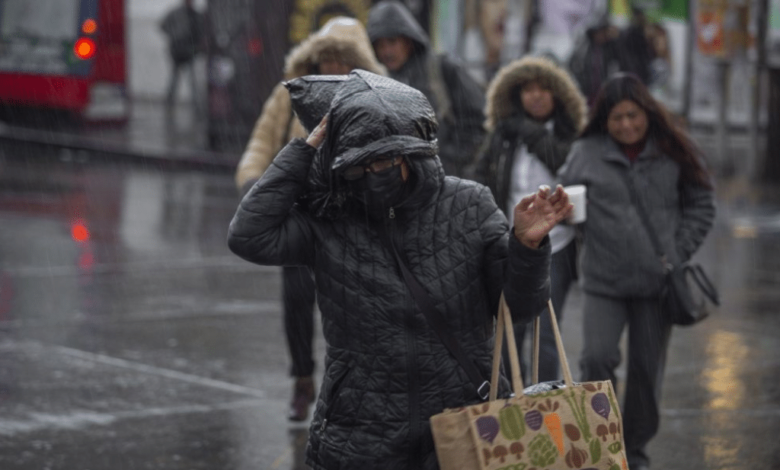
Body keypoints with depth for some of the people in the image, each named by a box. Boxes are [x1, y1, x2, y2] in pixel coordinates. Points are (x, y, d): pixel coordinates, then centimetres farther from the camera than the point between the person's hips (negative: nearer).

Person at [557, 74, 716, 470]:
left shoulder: (673, 154, 2)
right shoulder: (586, 153, 2)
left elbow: (701, 206, 9)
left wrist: (680, 251, 0)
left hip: (657, 281, 1)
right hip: (604, 281, -1)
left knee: (647, 367, 7)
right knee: (597, 359, -15)